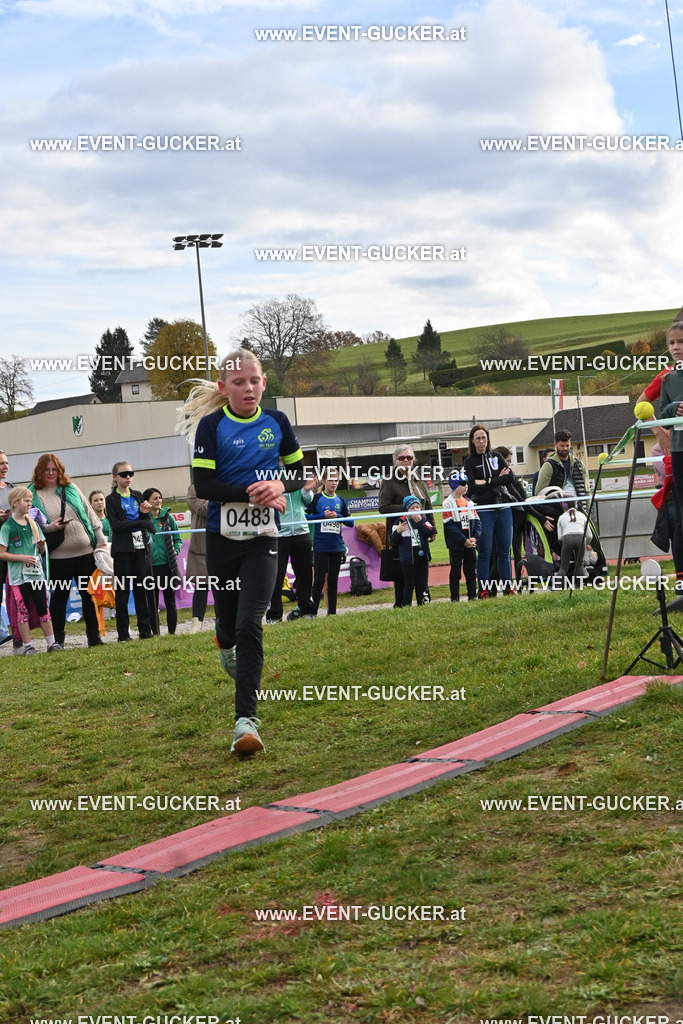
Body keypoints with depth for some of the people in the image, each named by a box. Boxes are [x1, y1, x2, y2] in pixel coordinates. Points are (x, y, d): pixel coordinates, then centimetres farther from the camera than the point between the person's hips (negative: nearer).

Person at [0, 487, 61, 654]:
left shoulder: (33, 524, 11)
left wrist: (41, 545, -6)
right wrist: (22, 557, -18)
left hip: (36, 572, 5)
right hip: (18, 576, -5)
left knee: (43, 608, 5)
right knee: (23, 610, 1)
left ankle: (51, 642, 8)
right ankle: (27, 646, 7)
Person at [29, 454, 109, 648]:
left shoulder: (71, 489, 10)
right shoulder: (32, 495, 0)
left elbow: (90, 514, 12)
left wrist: (100, 539, 6)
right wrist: (50, 528, -17)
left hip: (85, 551, 3)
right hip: (58, 556, -3)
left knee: (89, 595, 7)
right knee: (59, 597, 3)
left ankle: (94, 635, 16)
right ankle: (57, 639, 14)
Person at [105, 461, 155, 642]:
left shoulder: (137, 496, 14)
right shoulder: (112, 499, 0)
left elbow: (147, 524, 13)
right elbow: (116, 525, -12)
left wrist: (145, 513, -8)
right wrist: (141, 522, -10)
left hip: (140, 546, 4)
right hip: (123, 549, -4)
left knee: (141, 588, 3)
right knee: (122, 590, -2)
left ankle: (145, 630, 7)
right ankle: (123, 633, 2)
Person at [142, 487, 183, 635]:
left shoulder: (167, 517, 6)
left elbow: (177, 539, 12)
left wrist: (175, 551, -3)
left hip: (167, 565, 2)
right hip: (150, 567, -2)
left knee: (170, 601, 7)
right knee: (153, 602, 4)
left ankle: (172, 633, 15)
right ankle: (156, 634, 12)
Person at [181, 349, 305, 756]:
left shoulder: (276, 422, 2)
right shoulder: (211, 425, -5)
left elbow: (300, 473, 10)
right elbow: (203, 485, -11)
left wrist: (279, 485, -11)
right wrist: (251, 494, -20)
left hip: (262, 538, 0)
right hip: (222, 536, 0)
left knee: (250, 625, -12)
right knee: (229, 619, 13)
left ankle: (246, 718, -12)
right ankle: (226, 645, 53)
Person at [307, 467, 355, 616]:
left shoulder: (340, 500, 9)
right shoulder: (316, 498, -1)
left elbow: (350, 522, 10)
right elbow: (305, 516, -6)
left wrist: (337, 517, -7)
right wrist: (323, 516, -14)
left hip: (336, 547, 3)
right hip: (320, 546, -3)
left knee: (333, 580, 8)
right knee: (319, 580, -5)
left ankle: (332, 611, 12)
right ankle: (313, 611, 1)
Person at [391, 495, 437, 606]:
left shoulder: (423, 519, 6)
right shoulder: (400, 522, -4)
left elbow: (431, 532, -10)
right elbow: (394, 542, -5)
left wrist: (420, 522, -16)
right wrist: (398, 531, -23)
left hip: (422, 557, 3)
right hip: (408, 559, -3)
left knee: (422, 583, 10)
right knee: (409, 583, 0)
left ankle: (423, 601, 18)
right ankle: (406, 604, 5)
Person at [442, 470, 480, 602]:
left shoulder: (469, 502, 11)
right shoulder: (448, 503, -7)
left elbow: (477, 521, 9)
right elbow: (449, 525, -12)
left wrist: (474, 538, -7)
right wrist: (464, 540, -16)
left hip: (470, 543, 5)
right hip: (456, 545, -5)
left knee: (471, 570, 7)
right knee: (456, 571, 0)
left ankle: (472, 596, 13)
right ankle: (455, 598, 4)